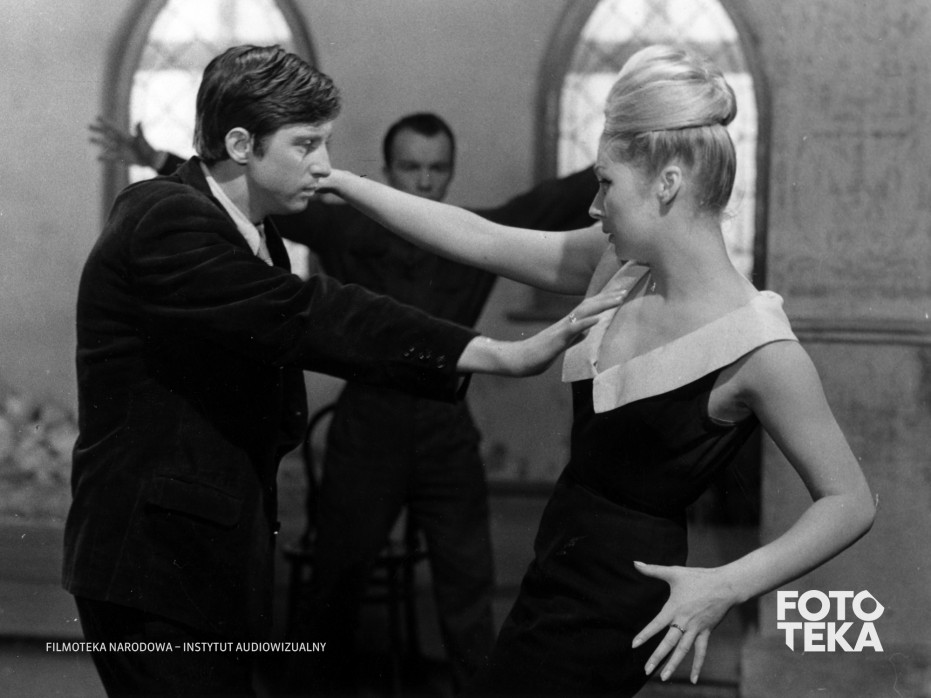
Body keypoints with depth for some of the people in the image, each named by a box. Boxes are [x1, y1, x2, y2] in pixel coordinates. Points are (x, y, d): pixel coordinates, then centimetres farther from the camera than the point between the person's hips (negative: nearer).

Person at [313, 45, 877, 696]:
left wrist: (726, 585, -26)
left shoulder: (760, 345, -22)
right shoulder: (618, 267, -1)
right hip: (563, 570, 7)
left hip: (612, 604, -7)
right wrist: (342, 182, 5)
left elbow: (850, 502, -16)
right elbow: (478, 239, 4)